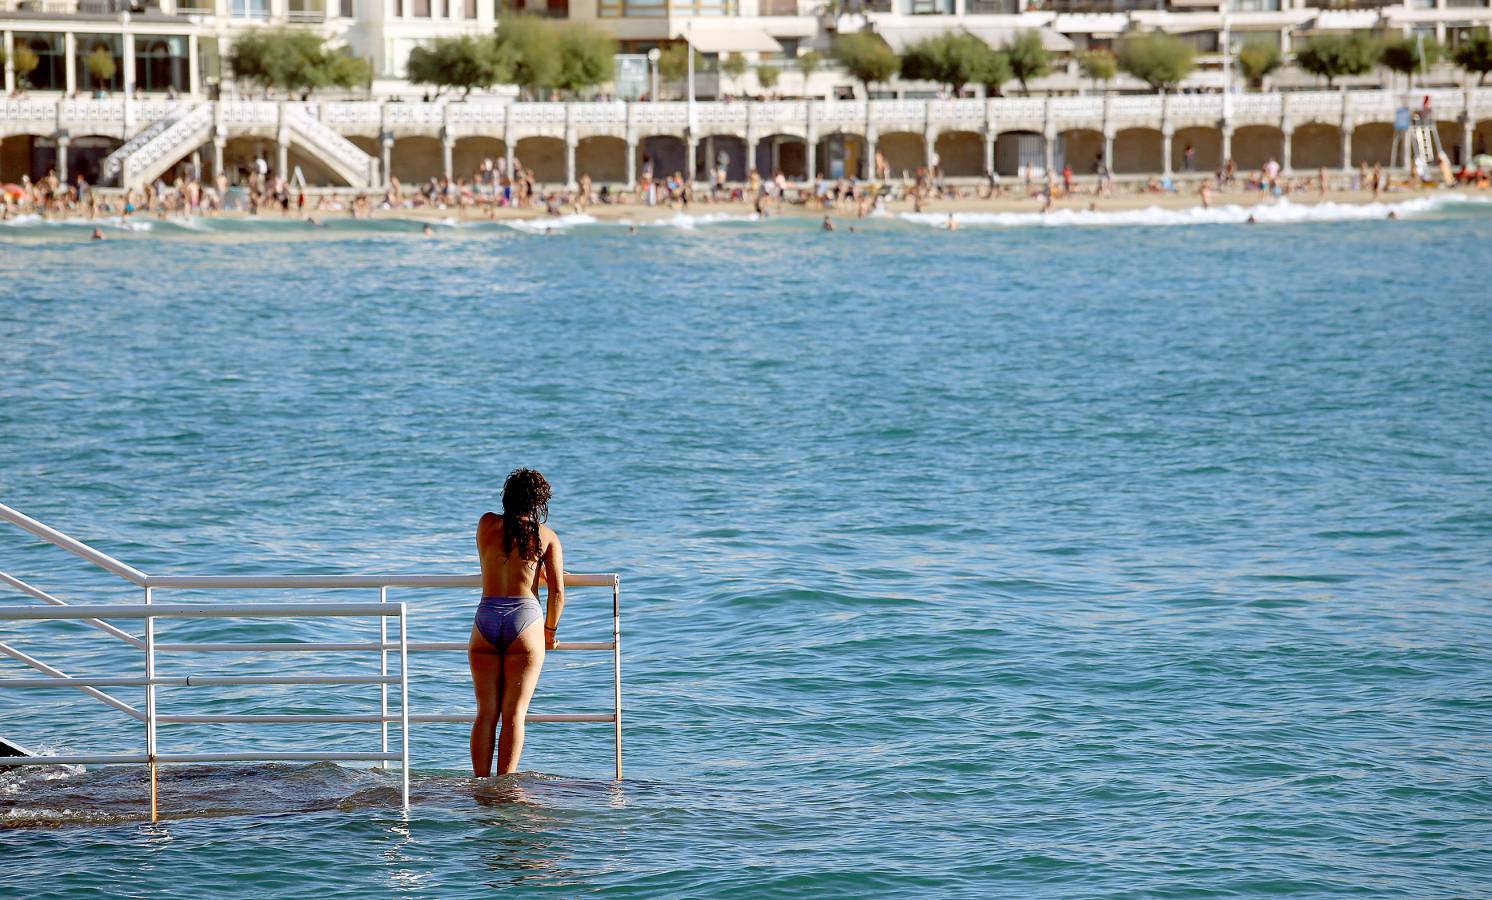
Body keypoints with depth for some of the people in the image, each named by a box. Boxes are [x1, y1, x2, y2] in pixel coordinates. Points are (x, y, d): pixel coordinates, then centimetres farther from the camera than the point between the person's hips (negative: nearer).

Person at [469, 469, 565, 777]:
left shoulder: (487, 524, 10)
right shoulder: (547, 536, 5)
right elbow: (557, 593, 1)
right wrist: (550, 631, 17)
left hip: (486, 620, 2)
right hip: (525, 619, -2)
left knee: (486, 713, 8)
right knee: (514, 714, -1)